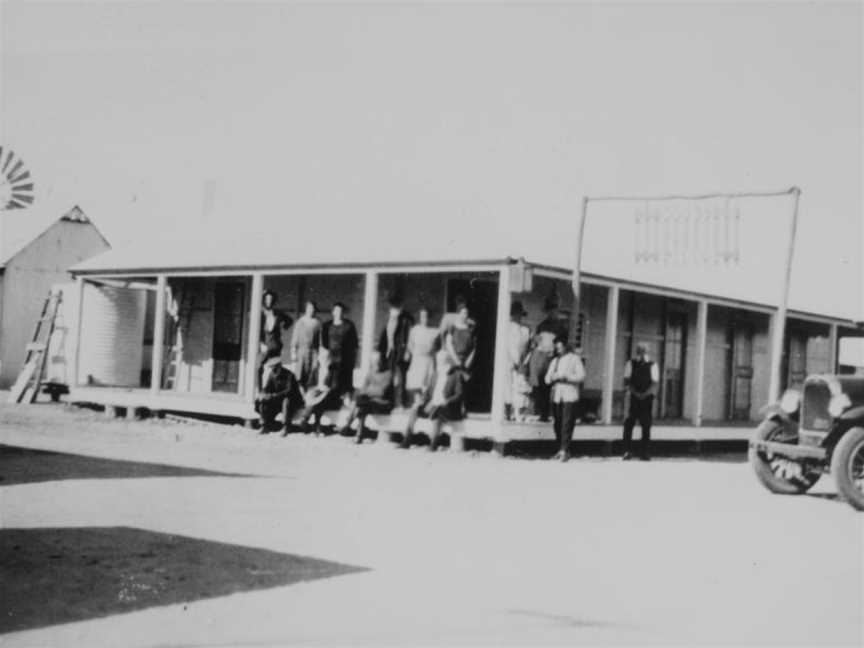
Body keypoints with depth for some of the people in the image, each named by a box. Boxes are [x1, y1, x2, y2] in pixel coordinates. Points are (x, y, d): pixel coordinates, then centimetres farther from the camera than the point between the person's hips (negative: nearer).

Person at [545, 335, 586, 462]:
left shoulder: (574, 359, 5)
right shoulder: (554, 361, 20)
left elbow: (581, 375, -5)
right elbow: (547, 378, 17)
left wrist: (566, 378, -16)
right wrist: (553, 378, -6)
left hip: (570, 396, -5)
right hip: (556, 396, 5)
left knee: (567, 424, -11)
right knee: (557, 424, 3)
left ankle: (564, 450, -14)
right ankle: (561, 449, 12)